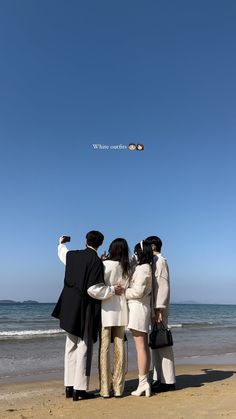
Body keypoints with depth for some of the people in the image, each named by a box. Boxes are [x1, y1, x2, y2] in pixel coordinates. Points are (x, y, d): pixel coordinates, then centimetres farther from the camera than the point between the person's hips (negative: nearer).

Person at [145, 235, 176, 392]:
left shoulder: (160, 261, -10)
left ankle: (168, 381, 3)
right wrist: (156, 309, 13)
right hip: (154, 307, 9)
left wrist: (159, 309, -21)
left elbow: (164, 287, -17)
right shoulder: (155, 261, 17)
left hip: (159, 308, -9)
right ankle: (159, 379, 20)